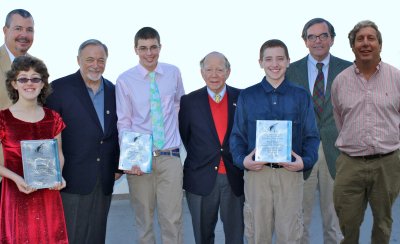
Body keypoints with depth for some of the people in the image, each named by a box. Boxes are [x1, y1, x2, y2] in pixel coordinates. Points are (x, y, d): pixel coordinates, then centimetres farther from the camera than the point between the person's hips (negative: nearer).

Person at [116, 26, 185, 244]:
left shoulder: (173, 73, 5)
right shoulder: (125, 80, -3)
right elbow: (123, 123, -4)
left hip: (169, 155, 1)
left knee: (172, 219, -2)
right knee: (143, 220, 9)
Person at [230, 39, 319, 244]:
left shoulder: (301, 96, 6)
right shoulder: (246, 96, 7)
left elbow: (311, 136, 6)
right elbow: (237, 135, 7)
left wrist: (306, 161, -12)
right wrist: (242, 159, -11)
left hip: (290, 173, 0)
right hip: (256, 172, 0)